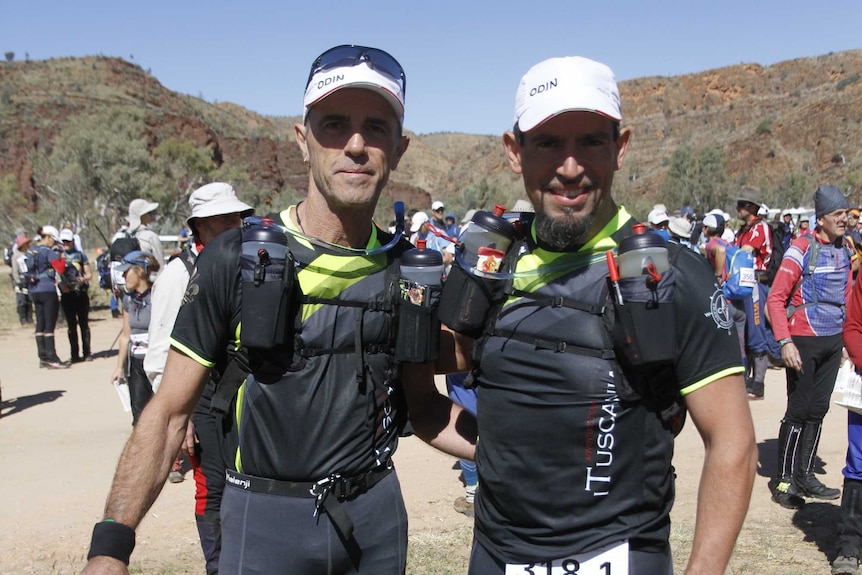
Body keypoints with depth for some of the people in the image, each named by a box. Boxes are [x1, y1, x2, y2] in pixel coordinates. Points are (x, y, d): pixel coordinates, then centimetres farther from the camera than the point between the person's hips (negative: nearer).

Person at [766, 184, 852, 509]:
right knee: (799, 411, -2)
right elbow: (776, 299, -13)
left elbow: (846, 298, 19)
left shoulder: (844, 251, 10)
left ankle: (805, 476, 23)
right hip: (804, 341, -7)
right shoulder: (802, 249, -11)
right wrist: (785, 342, -20)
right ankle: (784, 480, 9)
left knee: (818, 410, 12)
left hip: (833, 342, 7)